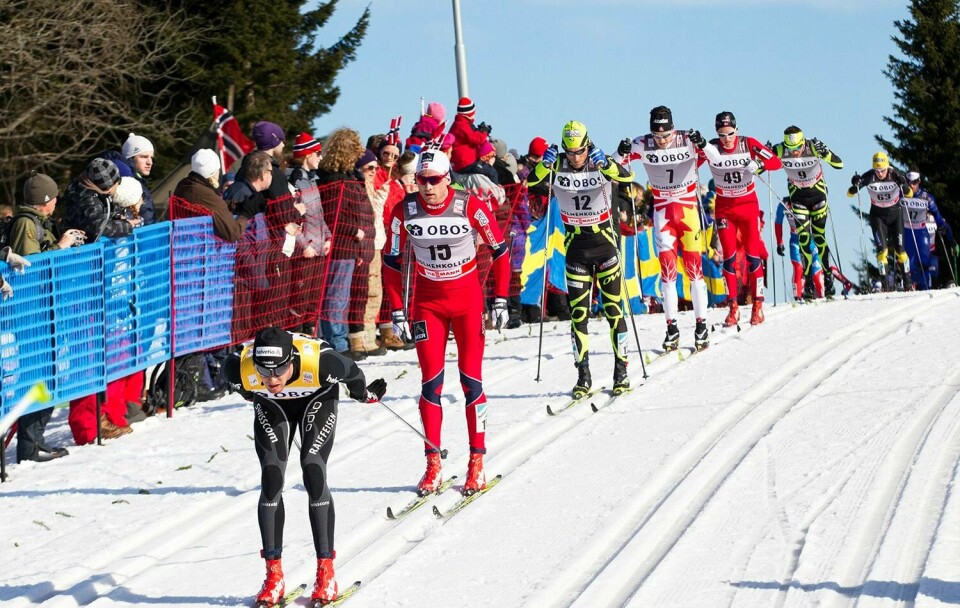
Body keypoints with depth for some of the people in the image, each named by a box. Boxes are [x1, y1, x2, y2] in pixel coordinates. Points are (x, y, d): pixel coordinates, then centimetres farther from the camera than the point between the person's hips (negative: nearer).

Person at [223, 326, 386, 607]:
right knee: (271, 479, -10)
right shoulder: (240, 368, -35)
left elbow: (353, 374, -17)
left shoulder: (321, 363, -41)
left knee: (313, 472, -16)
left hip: (317, 398, -2)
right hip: (270, 406, 2)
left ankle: (326, 572, -9)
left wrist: (365, 394, 3)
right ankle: (274, 575, -2)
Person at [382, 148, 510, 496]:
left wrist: (500, 300, -6)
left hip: (468, 299, -2)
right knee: (431, 382, -1)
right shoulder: (404, 212, -9)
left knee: (471, 379, -4)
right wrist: (397, 311, -2)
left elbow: (500, 252, -4)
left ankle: (477, 463, 3)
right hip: (427, 302, 2)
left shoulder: (471, 207, -15)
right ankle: (433, 466, 4)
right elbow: (391, 262, 2)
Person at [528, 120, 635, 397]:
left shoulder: (601, 163, -10)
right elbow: (530, 181, -16)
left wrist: (604, 164, -44)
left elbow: (627, 177, -27)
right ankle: (583, 376, 3)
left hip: (605, 240, -1)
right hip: (575, 244, 2)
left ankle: (621, 372, 7)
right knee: (578, 312, -1)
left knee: (613, 309, -1)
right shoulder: (557, 166, -5)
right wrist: (544, 164, -34)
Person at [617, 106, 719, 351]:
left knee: (694, 265, -3)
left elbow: (716, 157, -18)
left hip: (689, 208, -1)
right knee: (667, 265, -5)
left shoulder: (687, 141, -12)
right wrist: (622, 153, -29)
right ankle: (672, 327, -1)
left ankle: (701, 325, 4)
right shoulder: (642, 145, -9)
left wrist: (702, 144, -38)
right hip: (662, 210, 1)